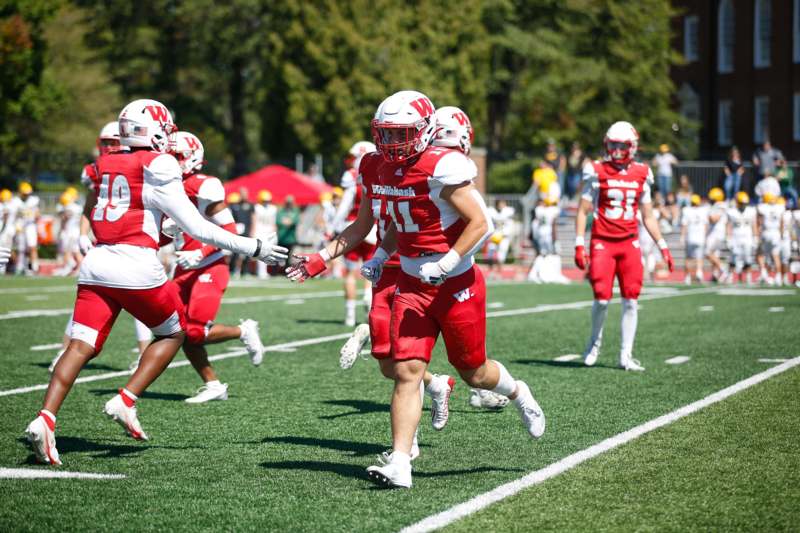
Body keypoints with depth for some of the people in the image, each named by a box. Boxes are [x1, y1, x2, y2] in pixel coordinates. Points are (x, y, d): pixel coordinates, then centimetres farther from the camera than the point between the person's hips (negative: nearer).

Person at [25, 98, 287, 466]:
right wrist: (254, 248, 2)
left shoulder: (103, 167, 15)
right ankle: (125, 401, 3)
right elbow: (198, 228, -4)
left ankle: (45, 419, -15)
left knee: (82, 346, 2)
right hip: (136, 268, -5)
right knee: (173, 334, 16)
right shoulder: (157, 168, -3)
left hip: (96, 264, 5)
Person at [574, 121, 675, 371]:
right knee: (602, 299, -9)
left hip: (630, 243, 3)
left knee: (631, 301, -2)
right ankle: (595, 342, 18)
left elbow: (648, 217, 15)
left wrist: (663, 246, 11)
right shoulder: (597, 172, -3)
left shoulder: (641, 175, 7)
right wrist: (579, 245, -8)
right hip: (602, 242, -3)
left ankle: (626, 355, 6)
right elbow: (583, 211, 0)